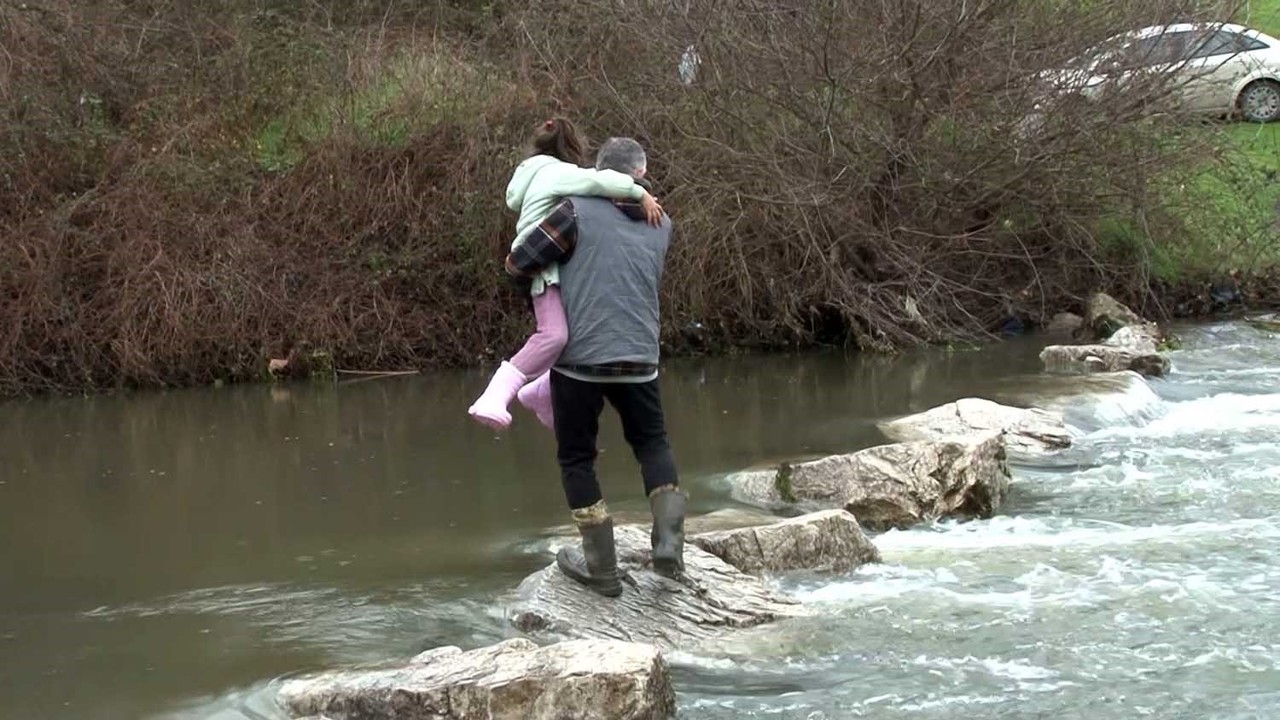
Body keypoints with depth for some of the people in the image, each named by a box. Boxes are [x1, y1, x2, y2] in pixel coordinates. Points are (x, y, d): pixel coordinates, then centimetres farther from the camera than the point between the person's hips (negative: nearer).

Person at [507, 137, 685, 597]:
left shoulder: (579, 213, -8)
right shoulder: (660, 226, 7)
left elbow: (518, 263, -6)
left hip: (579, 359, -3)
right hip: (638, 359, 4)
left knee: (577, 458, 11)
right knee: (652, 443, 23)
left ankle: (602, 568, 11)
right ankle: (669, 539, 4)